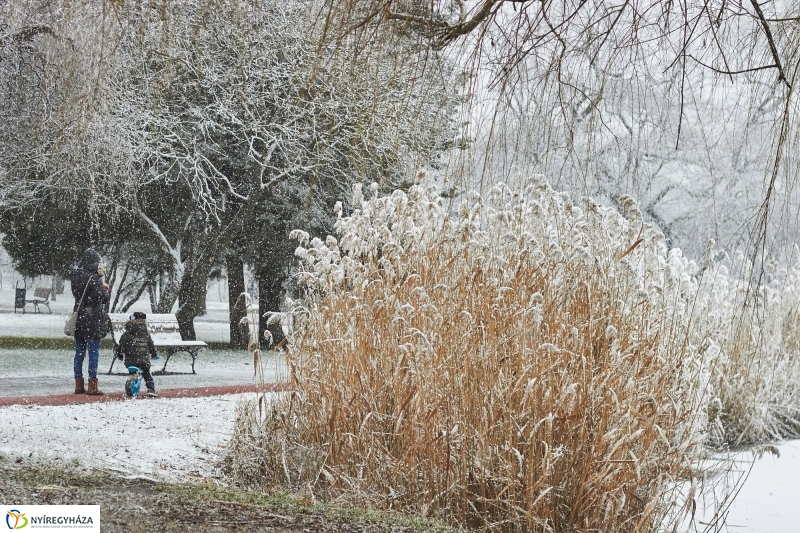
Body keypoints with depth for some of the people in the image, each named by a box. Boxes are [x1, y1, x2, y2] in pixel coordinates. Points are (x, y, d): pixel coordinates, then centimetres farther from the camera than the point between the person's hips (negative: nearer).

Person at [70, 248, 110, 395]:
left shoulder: (75, 276, 5)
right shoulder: (94, 278, -17)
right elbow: (103, 299, -14)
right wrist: (106, 289, 8)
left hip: (79, 318, 7)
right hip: (93, 319, -7)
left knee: (79, 352, 11)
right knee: (93, 352, -1)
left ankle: (79, 385, 15)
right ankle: (92, 386, -1)